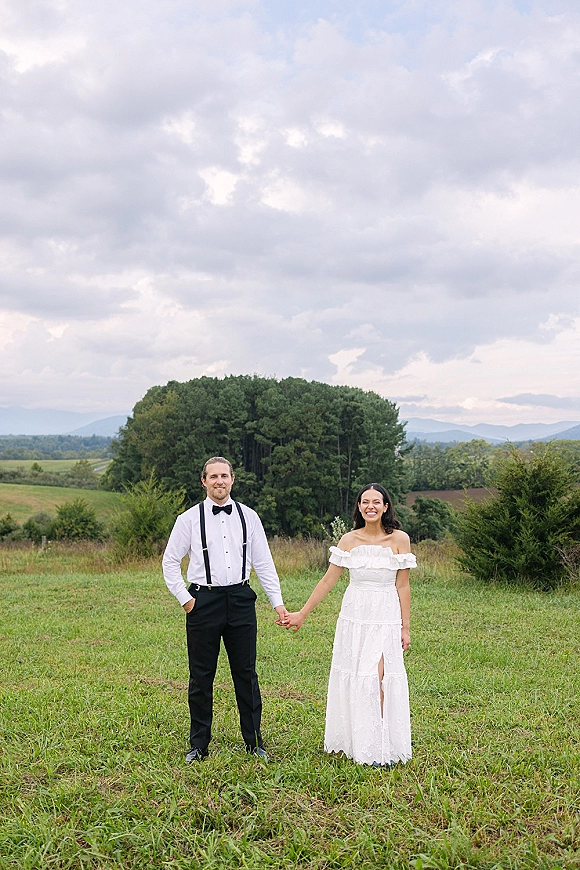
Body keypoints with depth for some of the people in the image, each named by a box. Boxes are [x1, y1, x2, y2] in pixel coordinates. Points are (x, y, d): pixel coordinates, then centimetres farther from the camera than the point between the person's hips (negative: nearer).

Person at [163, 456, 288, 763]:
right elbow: (170, 561, 6)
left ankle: (254, 742, 22)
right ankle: (198, 745, 22)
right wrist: (184, 598, -1)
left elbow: (264, 562, 7)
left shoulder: (248, 517, 4)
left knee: (246, 673, 8)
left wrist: (277, 601, 2)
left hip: (240, 600, 1)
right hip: (203, 601, -1)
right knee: (201, 677, 7)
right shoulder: (189, 519, -1)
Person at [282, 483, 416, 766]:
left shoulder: (399, 539, -3)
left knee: (378, 677, -10)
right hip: (354, 615, 2)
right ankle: (355, 741, 20)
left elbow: (402, 586, 0)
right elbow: (328, 580, 4)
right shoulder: (349, 540, 2)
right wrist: (301, 614, 3)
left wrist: (405, 627, 0)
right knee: (353, 677, 6)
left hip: (386, 618, -2)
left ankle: (380, 747, 2)